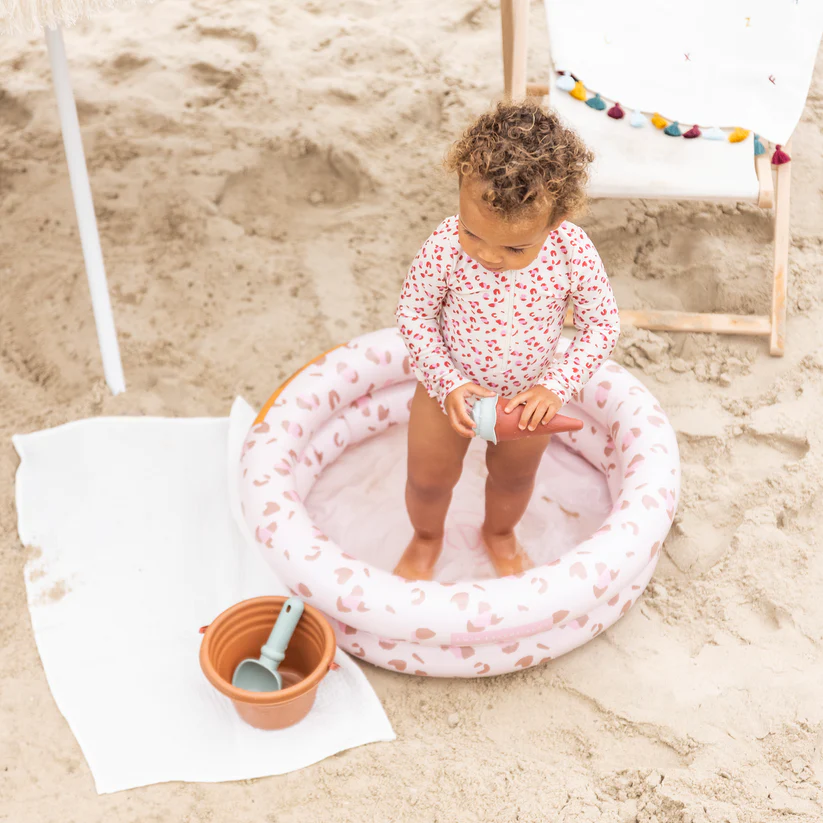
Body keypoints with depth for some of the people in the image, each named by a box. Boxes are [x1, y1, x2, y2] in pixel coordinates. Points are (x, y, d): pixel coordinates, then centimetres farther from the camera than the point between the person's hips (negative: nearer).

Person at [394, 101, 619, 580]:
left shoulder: (573, 254, -30)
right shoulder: (446, 247, -32)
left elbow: (603, 324, -16)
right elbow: (413, 313, -17)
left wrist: (556, 387, -26)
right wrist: (448, 384, -24)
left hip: (527, 396, 1)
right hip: (448, 387, -1)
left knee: (514, 476, 28)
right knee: (429, 478, 22)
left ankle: (500, 533, 62)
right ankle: (426, 540, 56)